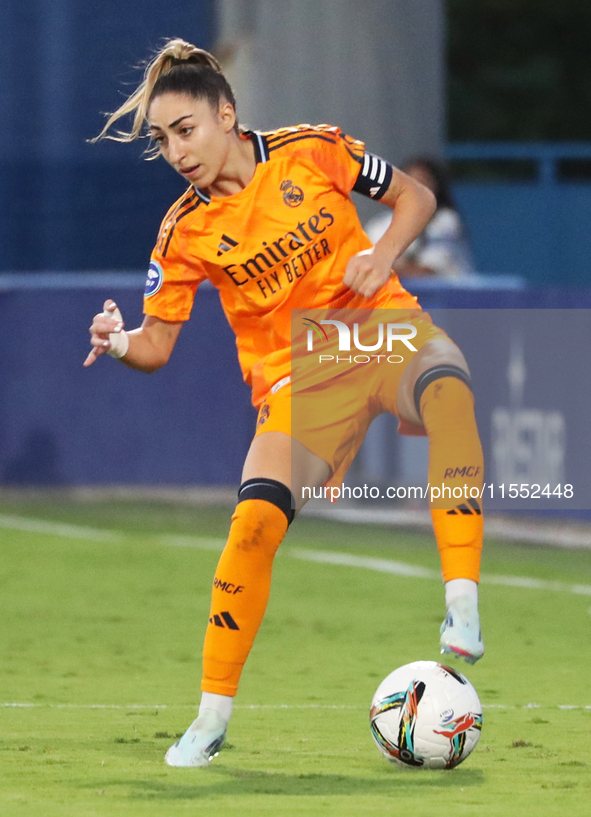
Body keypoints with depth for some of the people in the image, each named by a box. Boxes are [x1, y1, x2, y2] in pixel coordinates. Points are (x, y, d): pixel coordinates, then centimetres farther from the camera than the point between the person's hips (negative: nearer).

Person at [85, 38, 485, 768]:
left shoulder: (313, 153, -4)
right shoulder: (184, 232, -1)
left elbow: (413, 197, 9)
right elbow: (157, 345, 3)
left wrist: (382, 256, -10)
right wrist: (118, 343, -19)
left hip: (384, 330, -1)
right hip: (299, 376, 1)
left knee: (447, 389, -38)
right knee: (254, 521, -21)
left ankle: (463, 608, -40)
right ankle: (212, 716, -4)